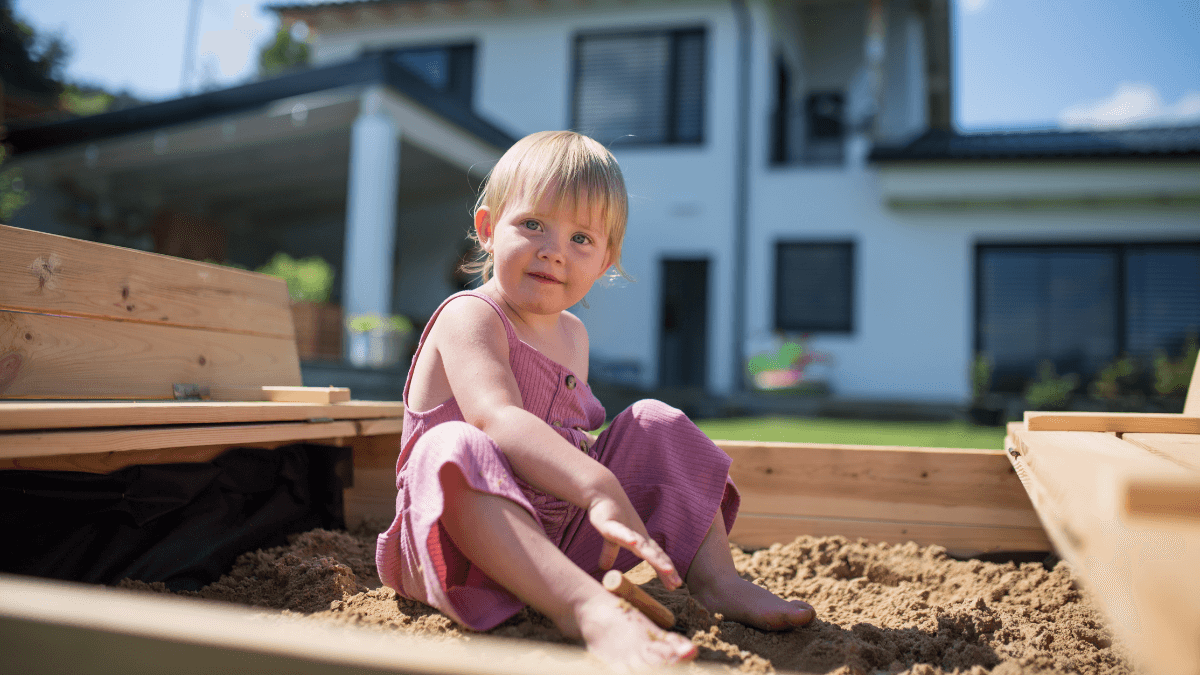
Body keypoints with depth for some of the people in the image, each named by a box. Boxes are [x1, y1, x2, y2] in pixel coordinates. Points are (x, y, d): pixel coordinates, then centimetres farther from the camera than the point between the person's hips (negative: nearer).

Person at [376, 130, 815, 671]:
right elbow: (497, 419, -32)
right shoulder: (468, 317, -13)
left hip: (563, 531, 8)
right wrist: (598, 488, -42)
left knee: (655, 425, 2)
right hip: (462, 532, -7)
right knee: (455, 449, -38)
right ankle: (589, 610, -50)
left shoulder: (573, 334, 14)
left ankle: (714, 580, -10)